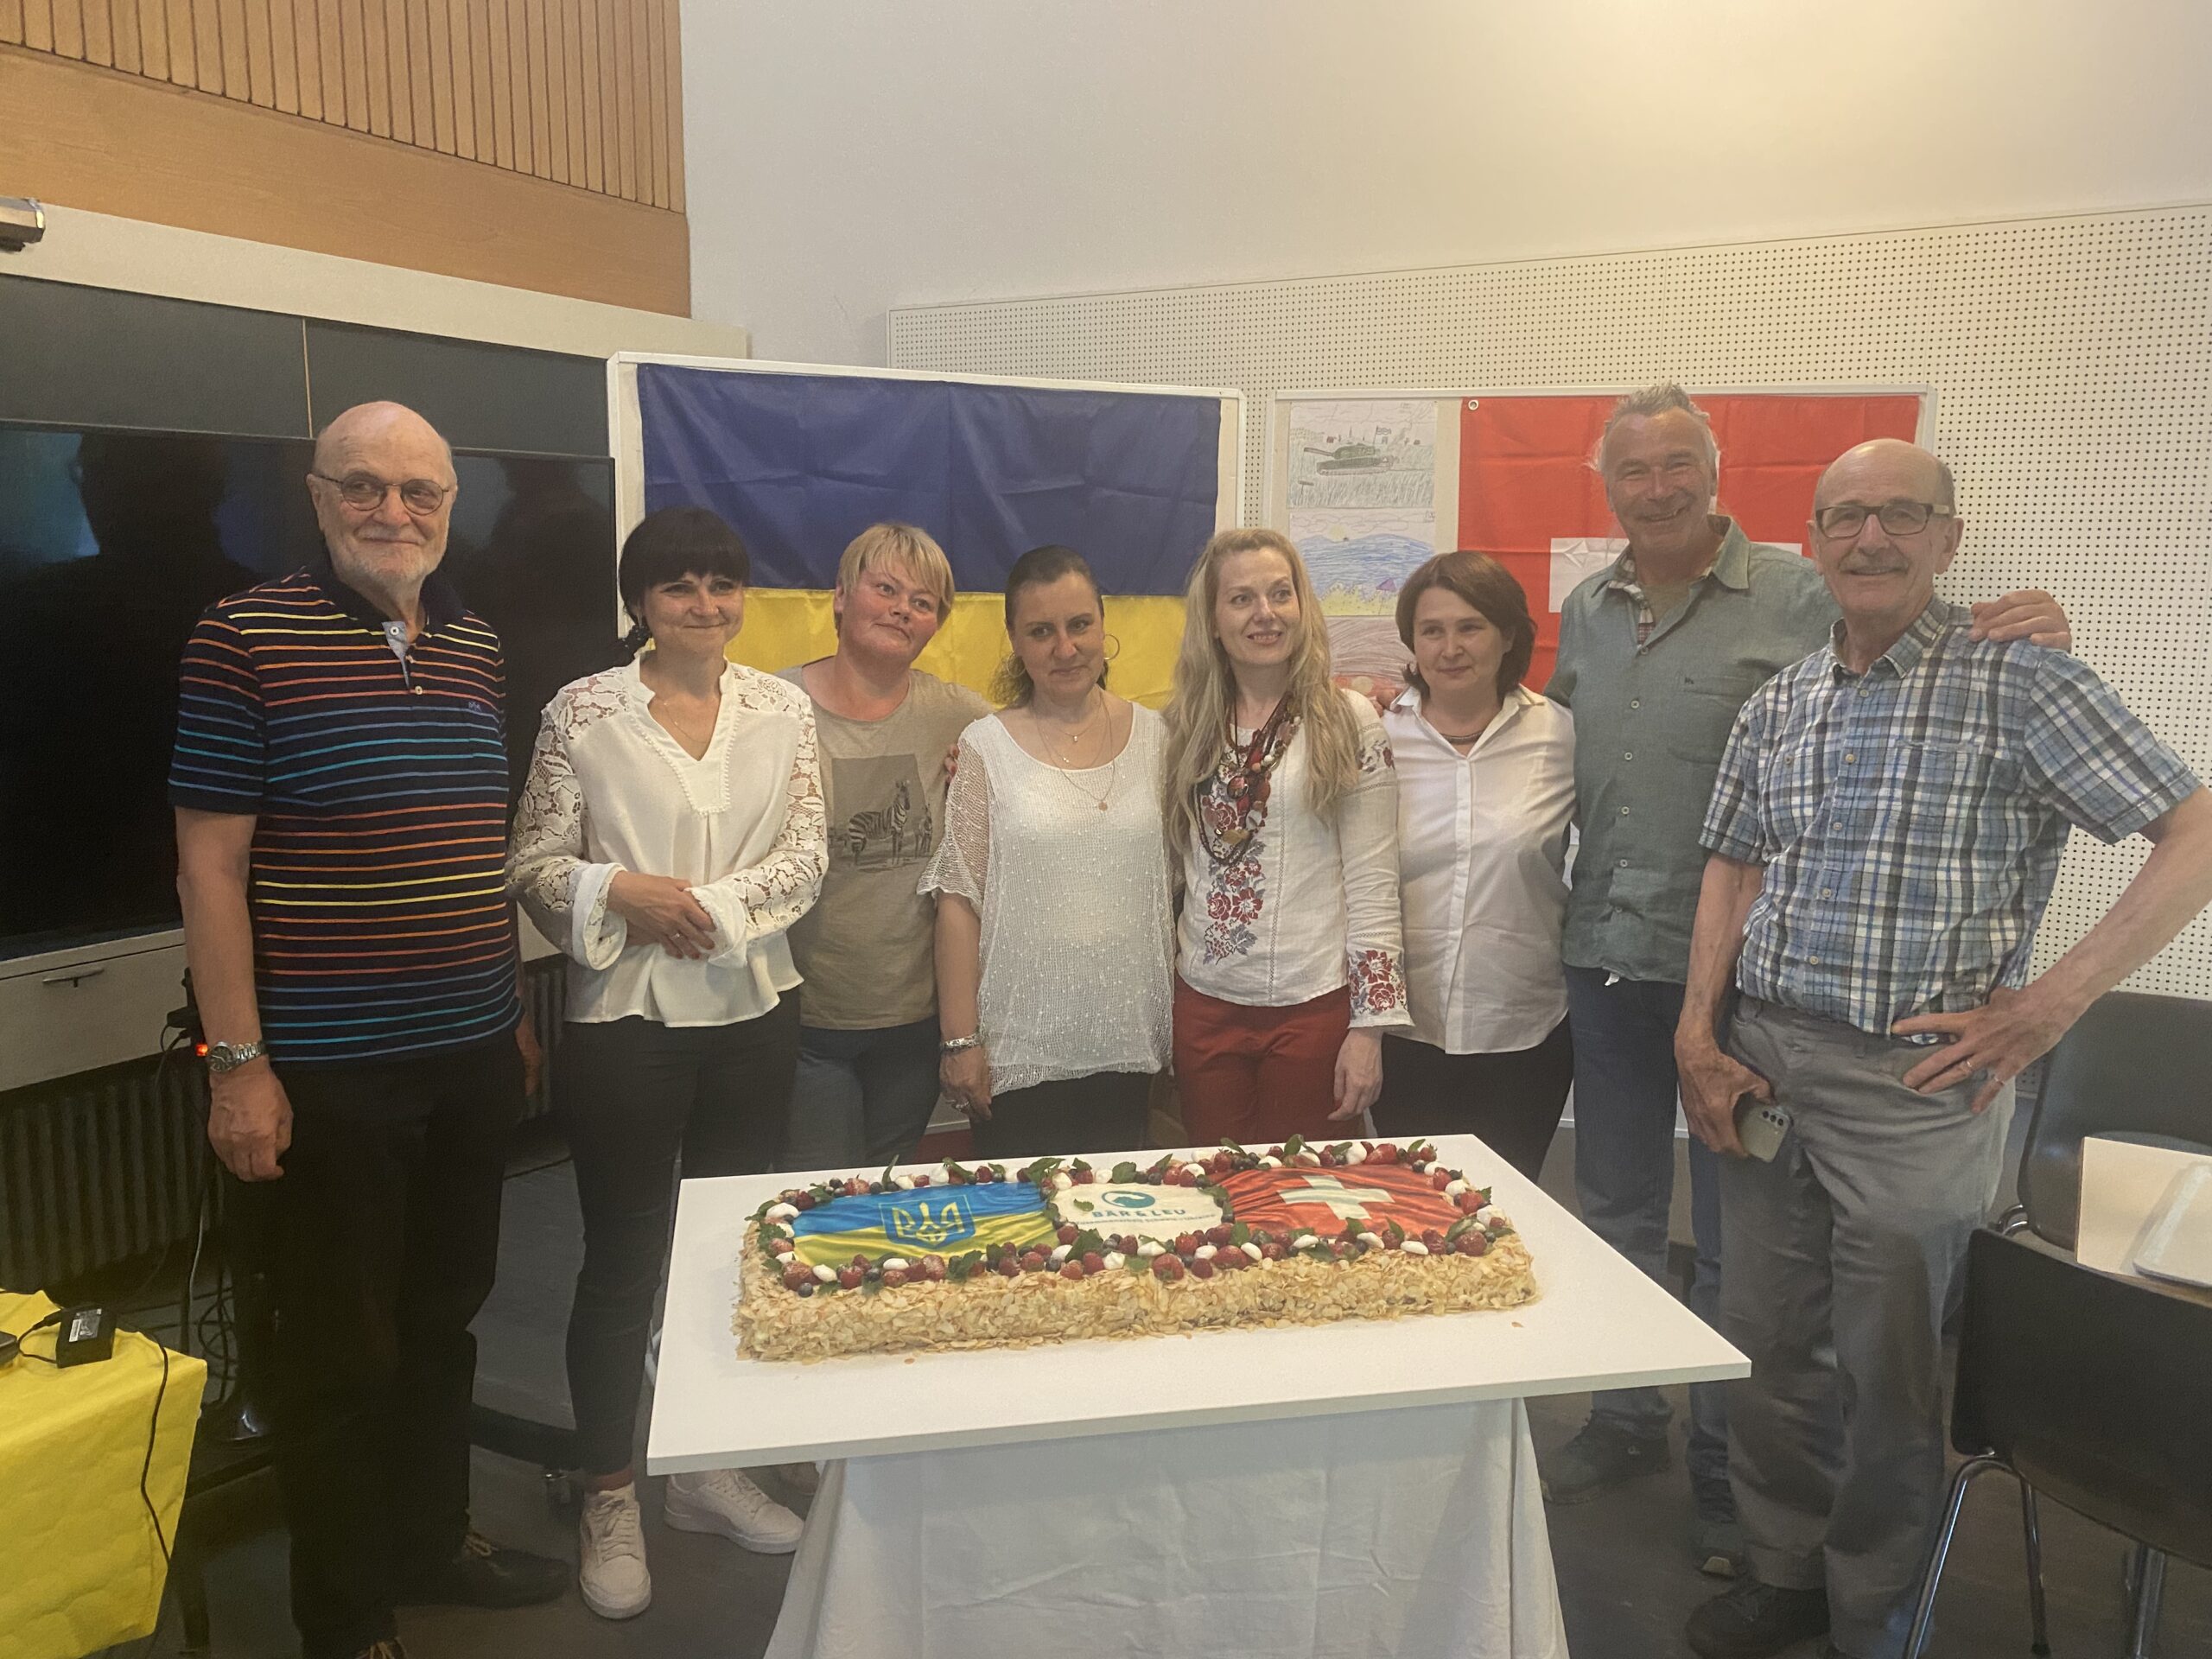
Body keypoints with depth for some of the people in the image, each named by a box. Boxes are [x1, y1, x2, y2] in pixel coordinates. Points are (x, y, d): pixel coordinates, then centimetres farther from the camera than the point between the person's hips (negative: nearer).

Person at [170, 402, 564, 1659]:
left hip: (473, 1057, 6)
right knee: (340, 1349, 9)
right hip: (327, 1073, -5)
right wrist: (239, 1061, -13)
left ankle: (433, 1541, 40)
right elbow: (211, 860, -10)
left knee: (444, 1319, 19)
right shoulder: (248, 636, -9)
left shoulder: (475, 645, 8)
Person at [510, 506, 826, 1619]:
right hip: (626, 1017, -3)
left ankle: (705, 1472, 34)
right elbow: (535, 862, -4)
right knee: (622, 1262, 6)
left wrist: (708, 907, -14)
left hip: (752, 1013, 3)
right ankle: (609, 1500, 25)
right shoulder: (583, 712, -4)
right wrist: (621, 892, -21)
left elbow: (806, 857, -2)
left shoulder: (781, 710, 3)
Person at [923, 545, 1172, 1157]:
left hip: (1126, 1042, 2)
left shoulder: (1154, 736, 4)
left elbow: (1174, 887, 9)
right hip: (1020, 1052, -2)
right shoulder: (985, 747, -4)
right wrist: (960, 1040, -8)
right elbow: (959, 901, -5)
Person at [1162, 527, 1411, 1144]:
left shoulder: (1349, 720, -4)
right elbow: (1167, 869, 12)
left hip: (1312, 1006, -3)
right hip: (1204, 1005, 3)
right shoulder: (1187, 726, 6)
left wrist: (1371, 1024, -10)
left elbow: (1373, 885, -6)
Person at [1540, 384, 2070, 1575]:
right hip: (1606, 957, 5)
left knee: (1735, 1239, 8)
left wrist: (2029, 645, -31)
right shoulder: (1584, 614, 10)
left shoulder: (1798, 596, -8)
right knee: (1617, 1215, 18)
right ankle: (1625, 1422, 37)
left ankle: (1729, 1473, 27)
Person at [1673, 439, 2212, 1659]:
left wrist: (2051, 1002, -14)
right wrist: (1699, 1033, 2)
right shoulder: (1777, 706, 9)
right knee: (1766, 1341, 15)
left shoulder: (2017, 682, -7)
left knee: (1886, 1368, 8)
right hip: (1760, 1065, 5)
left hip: (1914, 1081, -5)